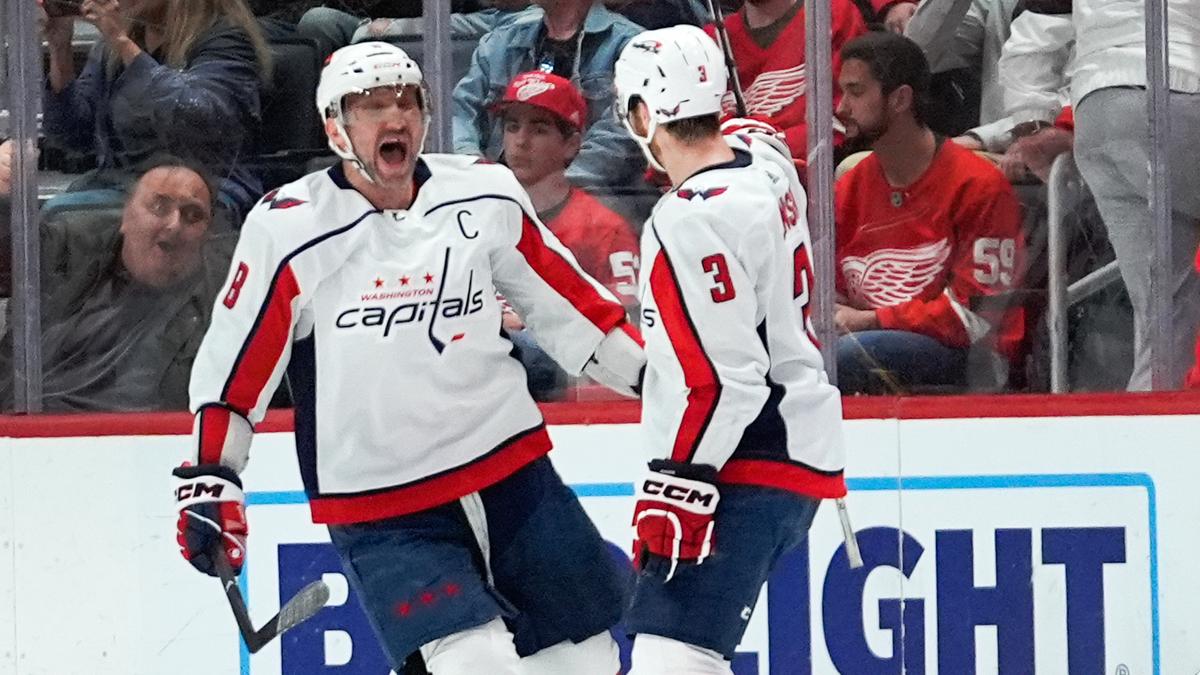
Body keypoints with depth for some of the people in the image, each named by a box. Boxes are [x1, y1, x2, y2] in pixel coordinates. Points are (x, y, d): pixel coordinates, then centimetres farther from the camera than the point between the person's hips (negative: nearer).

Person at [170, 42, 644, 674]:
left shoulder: (488, 196, -1)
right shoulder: (288, 230, -11)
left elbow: (566, 304, 10)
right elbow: (232, 364, -4)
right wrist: (210, 480, -8)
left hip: (511, 472, 5)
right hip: (379, 511, -4)